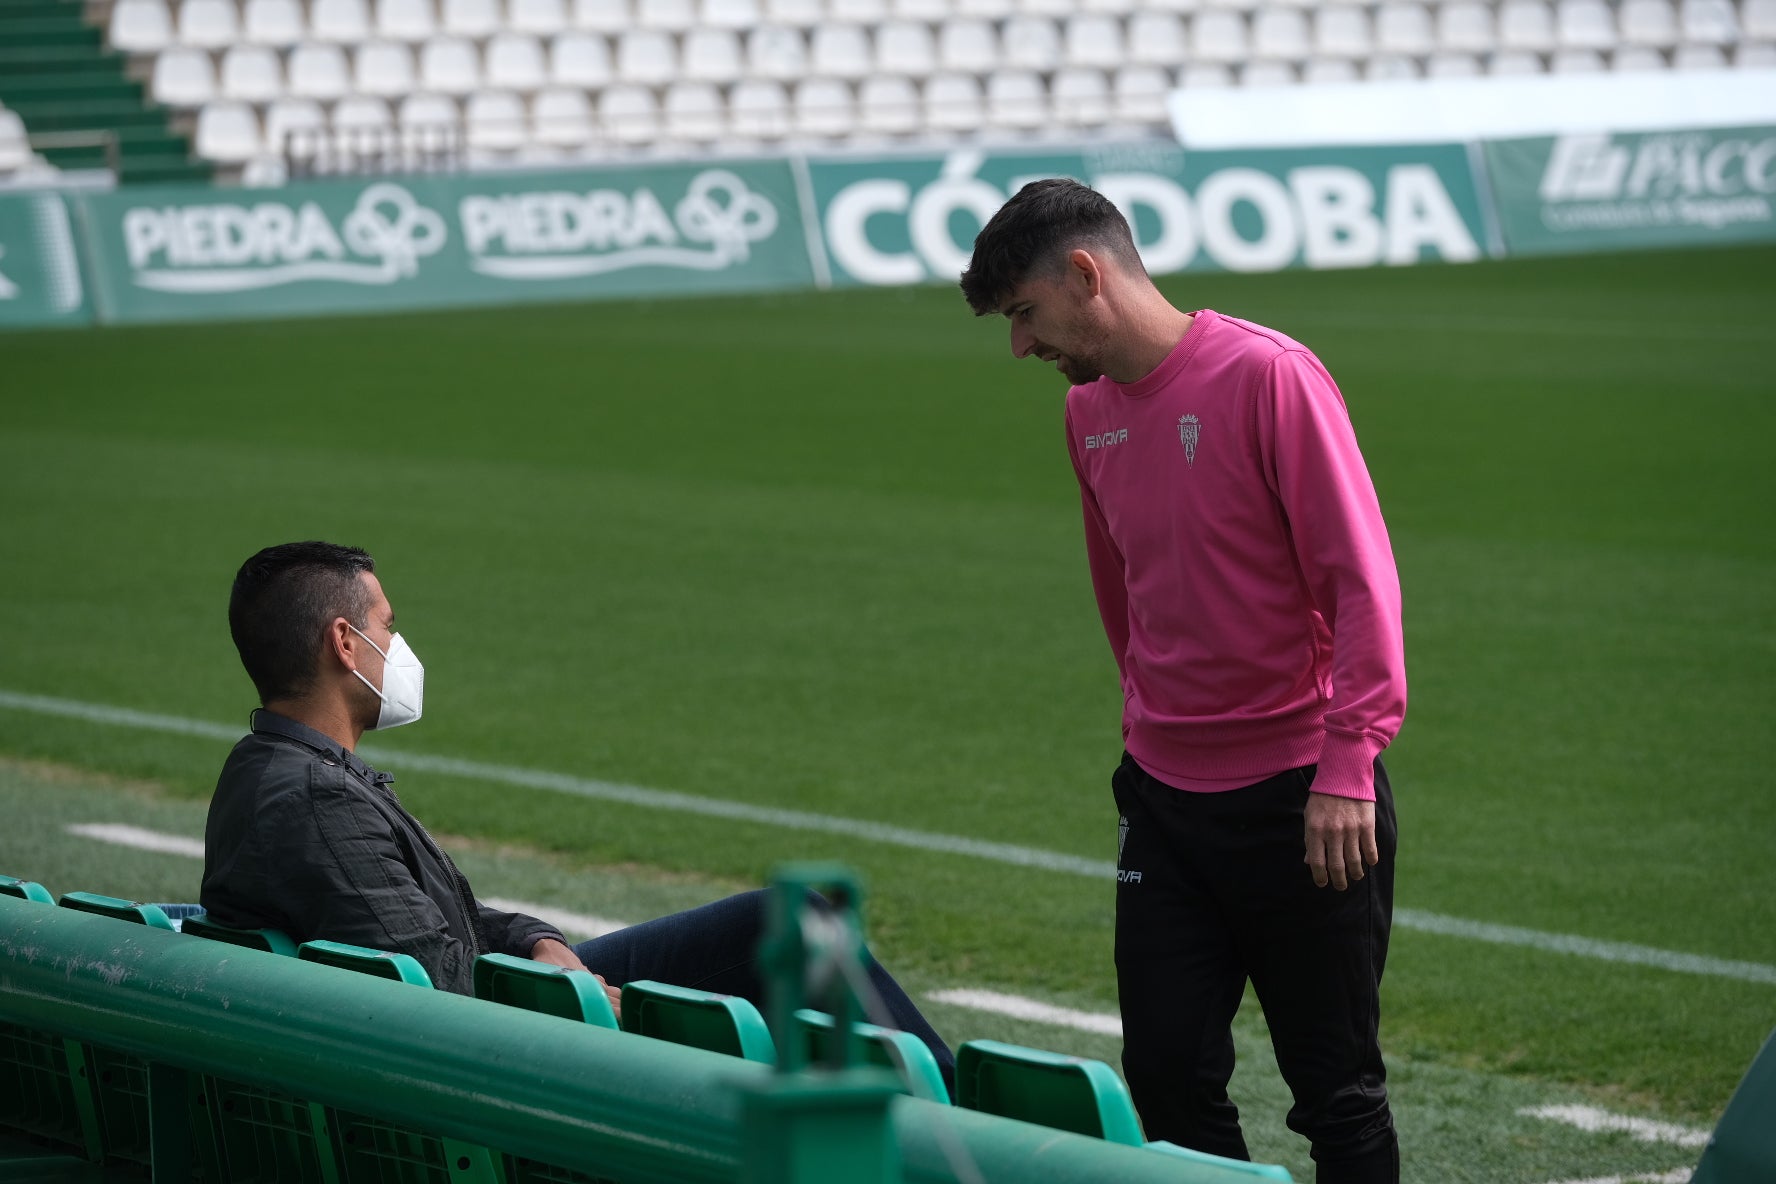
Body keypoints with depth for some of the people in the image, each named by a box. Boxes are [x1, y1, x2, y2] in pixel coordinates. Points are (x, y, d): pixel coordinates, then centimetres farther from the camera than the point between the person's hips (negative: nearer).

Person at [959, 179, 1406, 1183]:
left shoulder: (1268, 377, -12)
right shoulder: (1090, 412, 9)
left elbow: (1361, 577, -16)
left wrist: (1347, 769, -21)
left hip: (1302, 798, -6)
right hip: (1165, 799, 6)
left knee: (1336, 1088, 2)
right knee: (1168, 1079, 3)